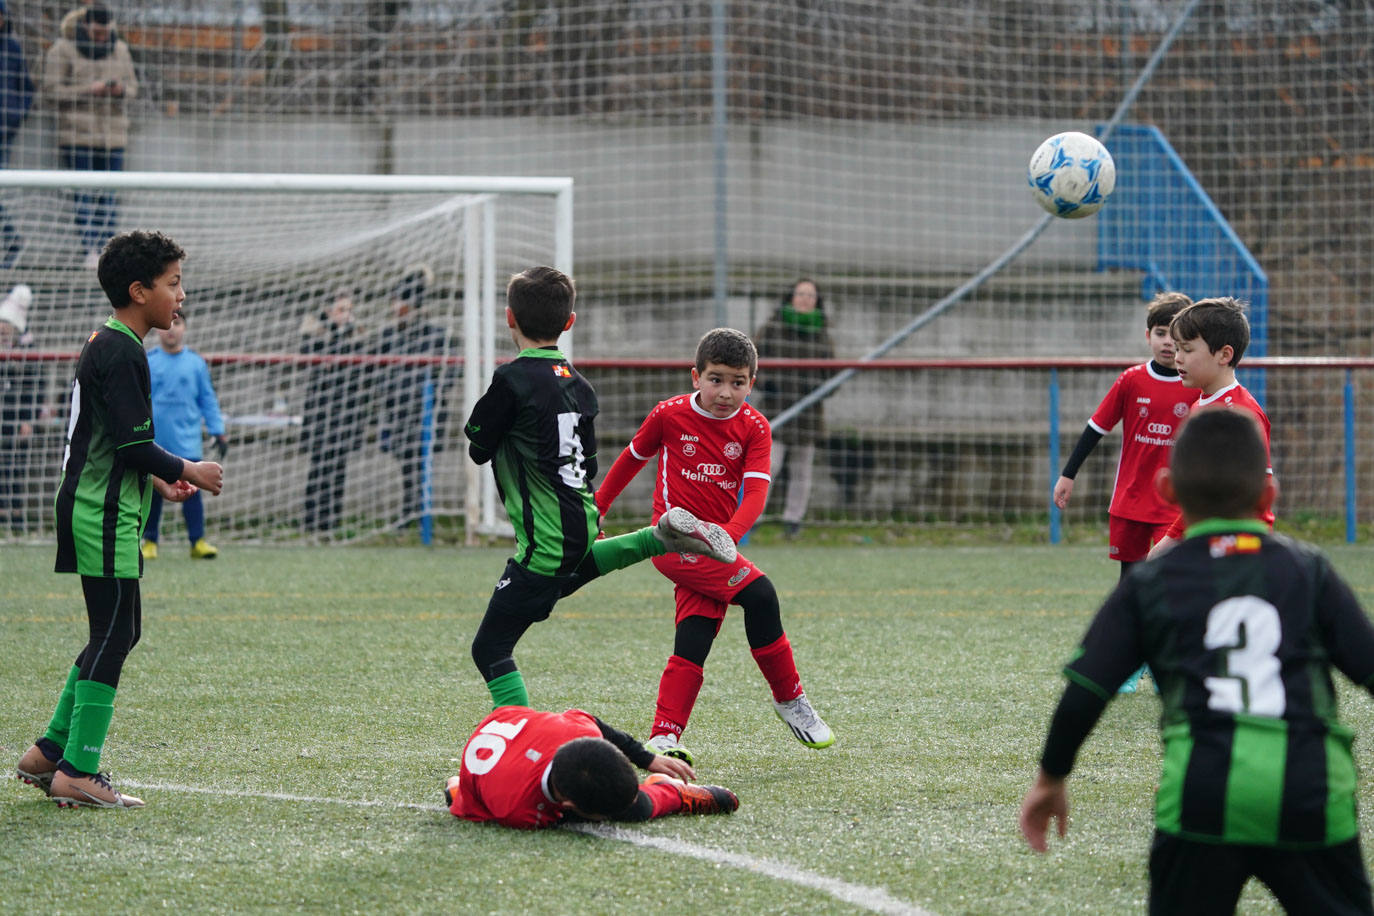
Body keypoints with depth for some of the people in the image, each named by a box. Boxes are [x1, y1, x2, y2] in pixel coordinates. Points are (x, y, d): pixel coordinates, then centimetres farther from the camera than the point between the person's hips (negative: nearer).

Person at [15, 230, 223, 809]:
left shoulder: (105, 344, 16)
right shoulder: (121, 353, -16)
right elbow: (133, 443, -21)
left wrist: (155, 479, 18)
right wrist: (185, 472, -7)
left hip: (91, 506, 11)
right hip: (104, 515, -11)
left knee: (118, 631, 15)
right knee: (113, 635, -7)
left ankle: (50, 752, 19)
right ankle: (76, 773, -5)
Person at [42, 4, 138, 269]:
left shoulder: (119, 50, 12)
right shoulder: (63, 49, -3)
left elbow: (133, 86, 16)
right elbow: (52, 88, -7)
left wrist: (121, 90, -9)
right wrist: (88, 90, -17)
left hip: (113, 135, 4)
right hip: (78, 132, -4)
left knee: (109, 195, 2)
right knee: (85, 193, -10)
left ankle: (106, 249, 7)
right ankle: (89, 250, -11)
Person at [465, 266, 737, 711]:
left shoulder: (512, 380, -17)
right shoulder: (577, 382, 6)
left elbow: (479, 449, -6)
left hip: (545, 542, -8)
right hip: (581, 525, 8)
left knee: (490, 648, -5)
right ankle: (666, 536, 29)